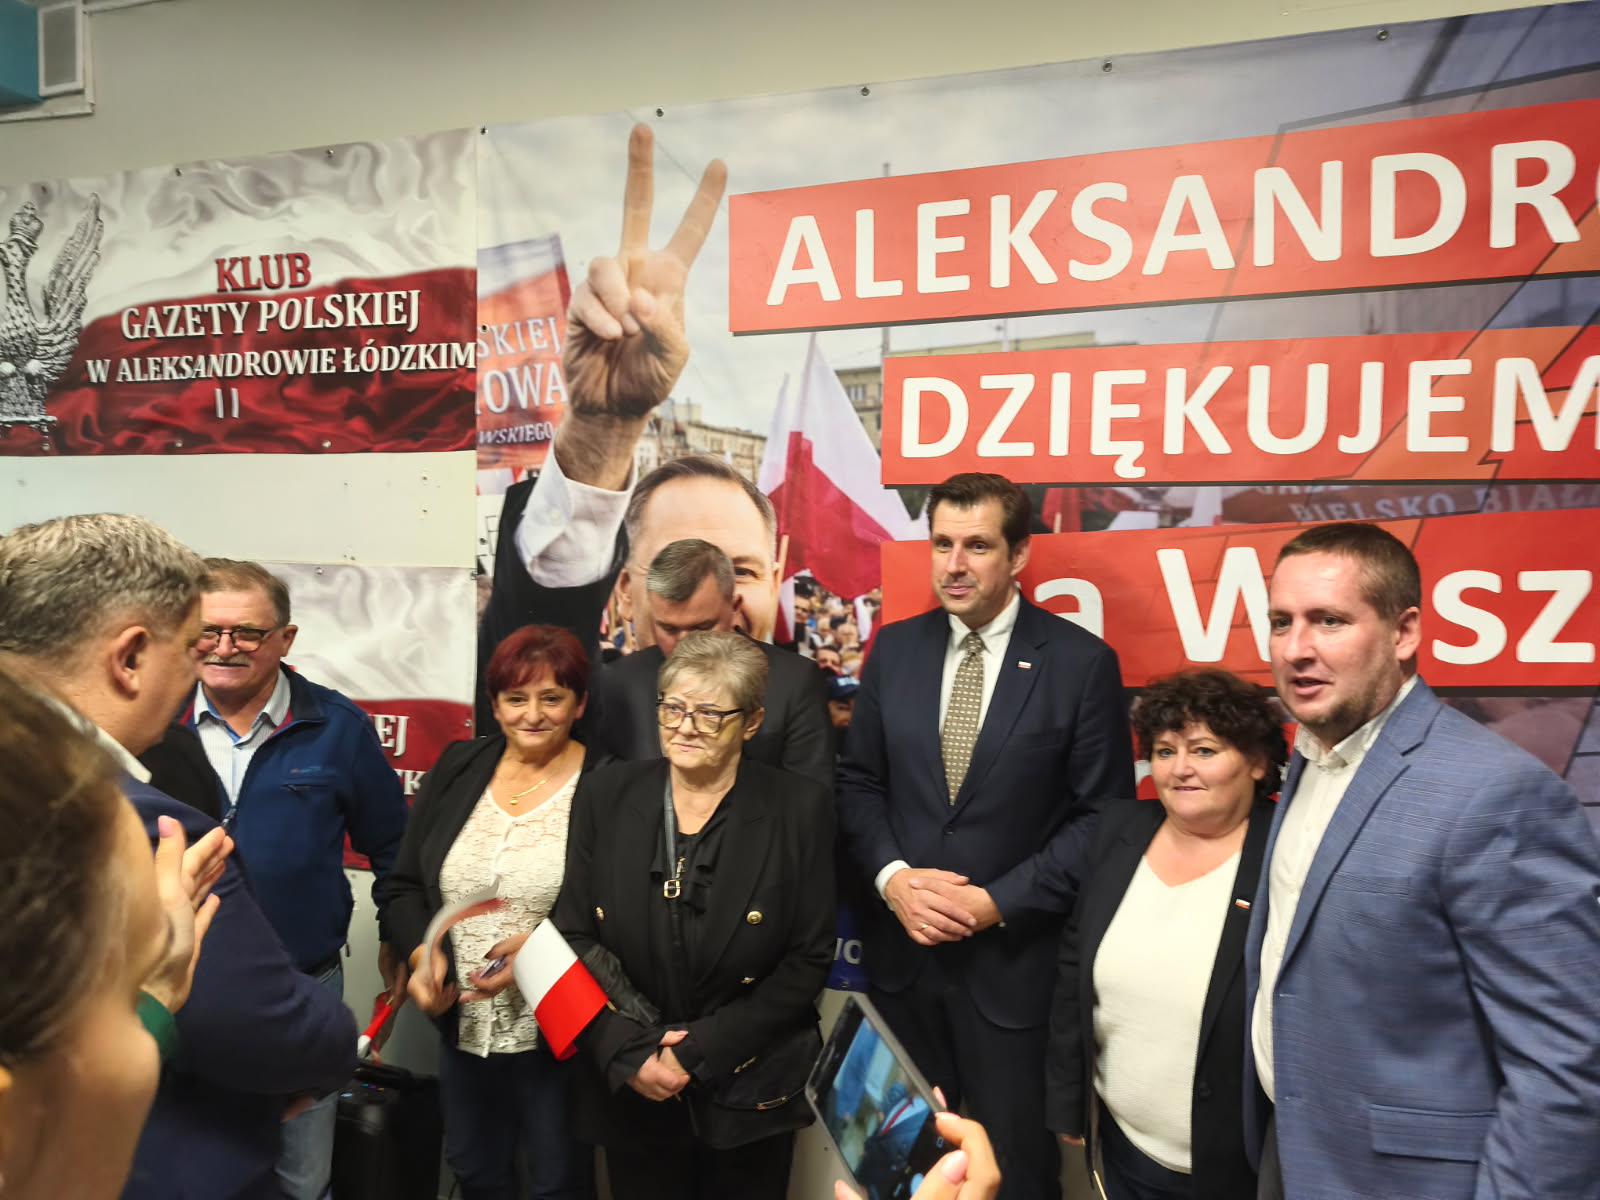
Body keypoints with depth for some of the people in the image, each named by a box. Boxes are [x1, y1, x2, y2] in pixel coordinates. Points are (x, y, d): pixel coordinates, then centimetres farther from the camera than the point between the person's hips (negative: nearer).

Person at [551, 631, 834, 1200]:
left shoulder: (801, 808, -10)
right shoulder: (607, 796, -4)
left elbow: (809, 957, -9)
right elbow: (573, 936, -1)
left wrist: (699, 1051, -13)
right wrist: (627, 1052, -12)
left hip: (750, 1094, -1)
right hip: (630, 1093, 2)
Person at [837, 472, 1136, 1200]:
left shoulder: (1081, 662, -10)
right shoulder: (895, 648, 2)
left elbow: (1105, 815, -10)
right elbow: (858, 780, 5)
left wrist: (998, 902, -16)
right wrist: (892, 875, -11)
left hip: (1014, 959, -3)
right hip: (900, 950, 4)